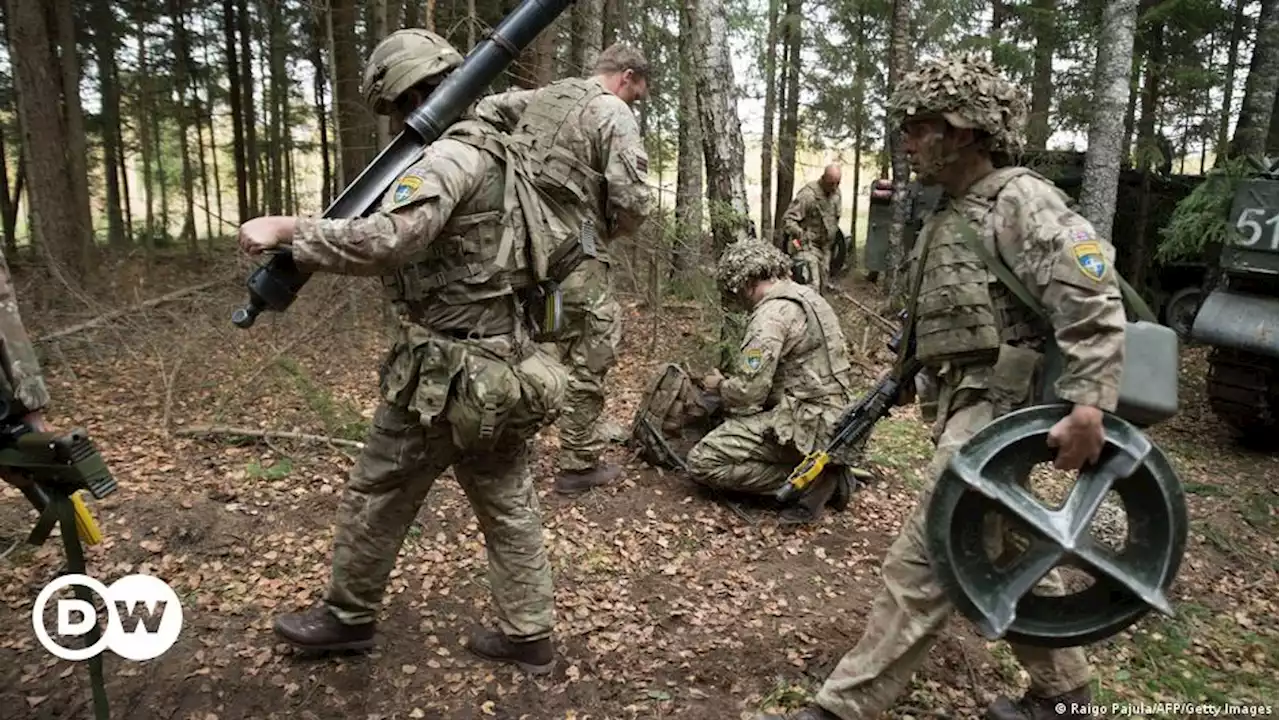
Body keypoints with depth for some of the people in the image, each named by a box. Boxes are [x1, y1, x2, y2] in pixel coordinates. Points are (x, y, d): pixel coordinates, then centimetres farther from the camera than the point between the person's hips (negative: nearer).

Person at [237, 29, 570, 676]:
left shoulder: (449, 157, -18)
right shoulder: (491, 152, 13)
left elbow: (387, 240, -33)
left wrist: (288, 230, -21)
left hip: (447, 375, -9)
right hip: (501, 368, 9)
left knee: (375, 497, 11)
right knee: (508, 506, 15)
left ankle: (347, 617, 31)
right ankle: (528, 637, 26)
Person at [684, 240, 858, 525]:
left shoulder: (771, 314, -16)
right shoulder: (810, 296, 12)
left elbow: (747, 393, -19)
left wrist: (720, 385, 3)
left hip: (806, 424, -10)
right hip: (835, 417, 10)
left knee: (703, 462, -11)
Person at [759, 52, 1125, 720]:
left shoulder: (1022, 201, -12)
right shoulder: (948, 214, 16)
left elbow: (1094, 303, -21)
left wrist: (1087, 405, -28)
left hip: (1000, 408, -10)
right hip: (967, 400, 10)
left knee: (922, 563, -9)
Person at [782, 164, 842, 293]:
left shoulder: (836, 192, 4)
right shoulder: (807, 195, -21)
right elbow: (788, 219, -21)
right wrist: (799, 233, -36)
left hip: (824, 246, 8)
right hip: (807, 245, -8)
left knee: (821, 285, 15)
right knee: (811, 286, -18)